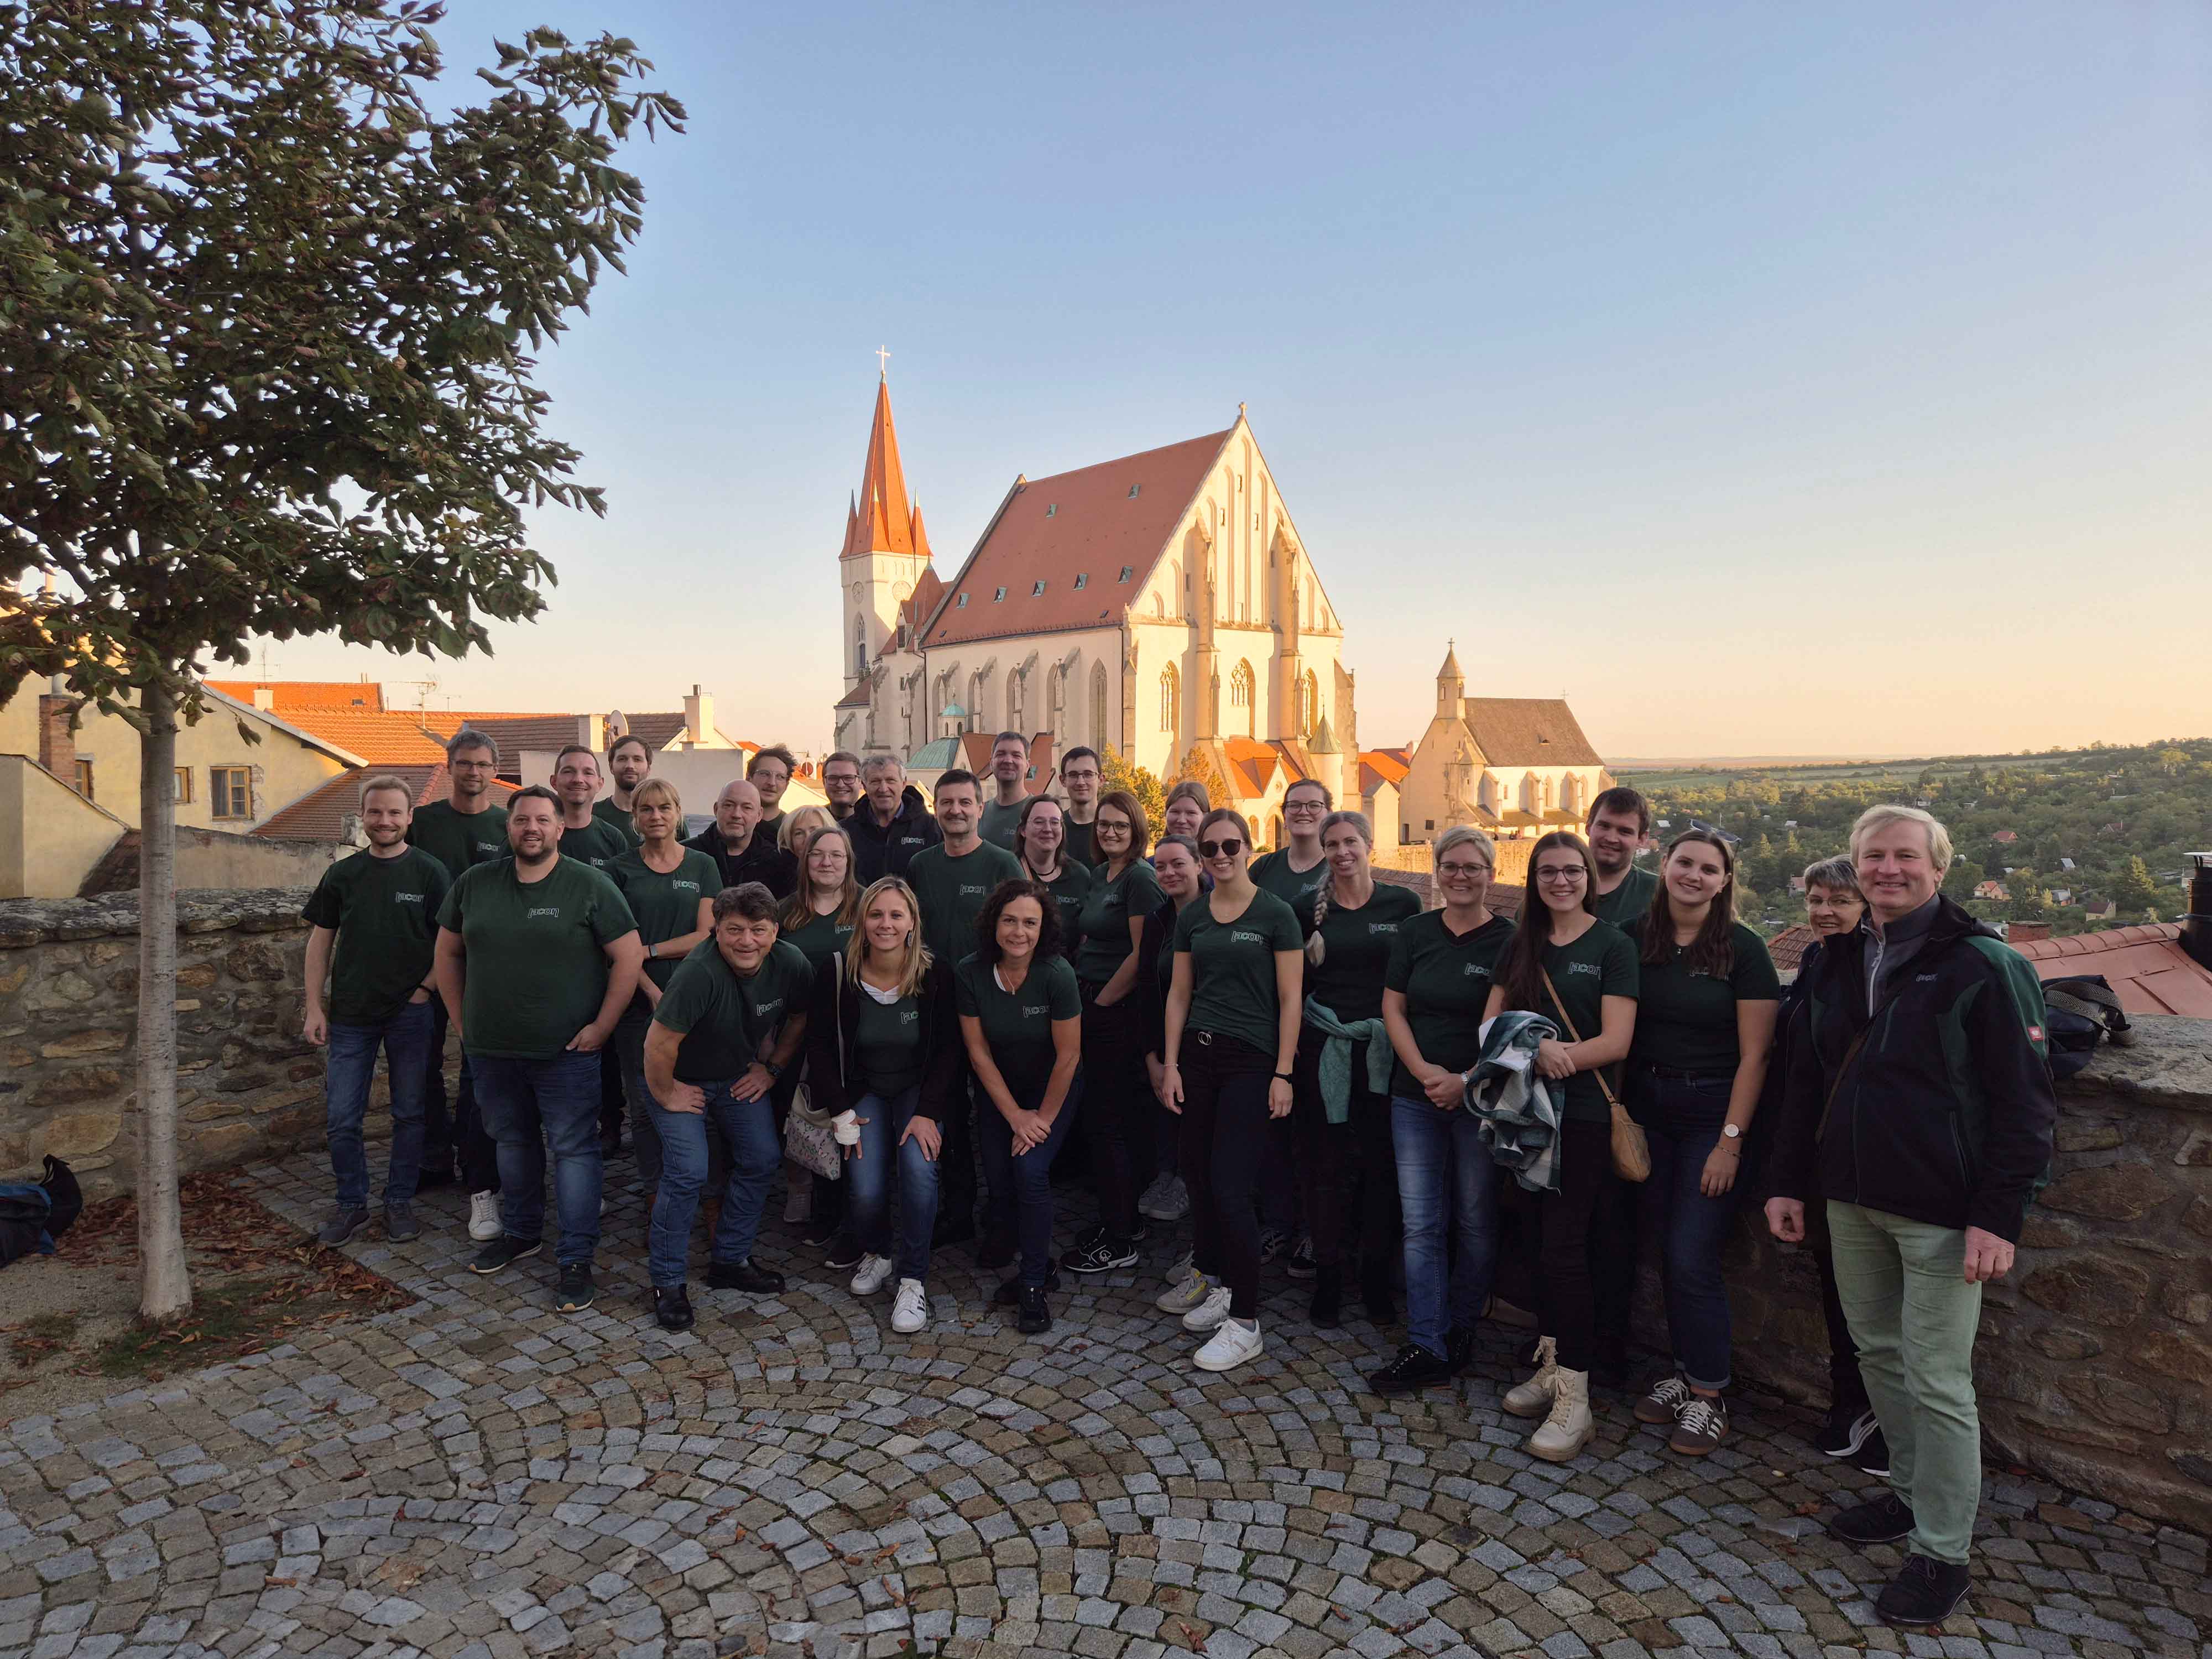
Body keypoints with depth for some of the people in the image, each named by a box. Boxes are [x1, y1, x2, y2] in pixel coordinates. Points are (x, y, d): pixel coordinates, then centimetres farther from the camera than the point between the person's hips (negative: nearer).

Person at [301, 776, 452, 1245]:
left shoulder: (430, 872, -4)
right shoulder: (342, 874, 4)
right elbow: (321, 942, 8)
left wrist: (425, 990, -11)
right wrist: (314, 1008, 3)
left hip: (410, 1014, -2)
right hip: (350, 1014, 2)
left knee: (409, 1114, 7)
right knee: (340, 1119, 5)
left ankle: (400, 1201, 22)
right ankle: (352, 1203, 21)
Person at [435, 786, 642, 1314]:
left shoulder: (590, 886, -9)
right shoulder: (474, 884, 5)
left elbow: (629, 956, -10)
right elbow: (448, 953, 15)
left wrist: (601, 1027, -12)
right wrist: (461, 1019, 9)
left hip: (566, 1051, -5)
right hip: (491, 1048, 5)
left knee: (573, 1148, -1)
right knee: (512, 1141, 20)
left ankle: (576, 1260, 7)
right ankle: (520, 1232, 38)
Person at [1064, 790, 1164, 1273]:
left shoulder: (1140, 878, -13)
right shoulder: (1099, 874, 14)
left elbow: (1141, 954, -18)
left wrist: (1101, 1001, -12)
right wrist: (1082, 993, 11)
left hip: (1118, 1011, -9)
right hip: (1092, 1005, 9)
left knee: (1105, 1122, -4)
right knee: (1104, 1118, 14)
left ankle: (1119, 1242, 6)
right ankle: (1124, 1219, 26)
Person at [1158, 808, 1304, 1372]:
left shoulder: (1275, 915, -5)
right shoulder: (1191, 919, 9)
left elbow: (1289, 999, -6)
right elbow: (1180, 994, 12)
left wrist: (1283, 1073, -10)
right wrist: (1170, 1065, 5)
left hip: (1250, 1061, -5)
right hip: (1198, 1055, 5)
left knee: (1229, 1188, -8)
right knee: (1197, 1174, 10)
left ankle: (1245, 1321, 2)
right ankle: (1209, 1274, 33)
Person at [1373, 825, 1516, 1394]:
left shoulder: (1508, 940, -4)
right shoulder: (1415, 933, 6)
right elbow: (1393, 1009, 4)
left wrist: (1467, 1081, -16)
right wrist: (1424, 1071, -10)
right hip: (1415, 1097, 3)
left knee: (1476, 1223, 7)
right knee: (1421, 1224, 2)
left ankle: (1460, 1331, 26)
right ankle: (1426, 1348, 8)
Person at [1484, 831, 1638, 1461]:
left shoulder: (1613, 946, -3)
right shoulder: (1523, 944, 12)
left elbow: (1616, 1042, -10)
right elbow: (1492, 1024, 5)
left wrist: (1556, 1055, -20)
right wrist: (1537, 1046, -15)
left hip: (1582, 1114, -5)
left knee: (1562, 1247, -9)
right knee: (1535, 1242, 10)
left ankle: (1575, 1398, -1)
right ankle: (1551, 1367, 24)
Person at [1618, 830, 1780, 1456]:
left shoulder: (1743, 949, -7)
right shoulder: (1635, 938, 3)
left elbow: (1754, 1055, -9)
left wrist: (1730, 1141, -13)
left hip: (1712, 1114, -3)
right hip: (1648, 1110, 4)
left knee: (1692, 1258, -6)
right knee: (1669, 1250, 9)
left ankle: (1708, 1397, 9)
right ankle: (1684, 1373, 24)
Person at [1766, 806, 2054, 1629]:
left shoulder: (1984, 966, -10)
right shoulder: (1836, 963, 8)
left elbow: (2024, 1100, -12)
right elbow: (1804, 1081, 13)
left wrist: (1999, 1217, -16)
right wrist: (1789, 1182, 11)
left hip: (1942, 1214, -6)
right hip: (1852, 1200, 6)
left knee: (1937, 1381, 1)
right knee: (1878, 1352, 17)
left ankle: (1941, 1553, 14)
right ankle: (1911, 1493, 35)